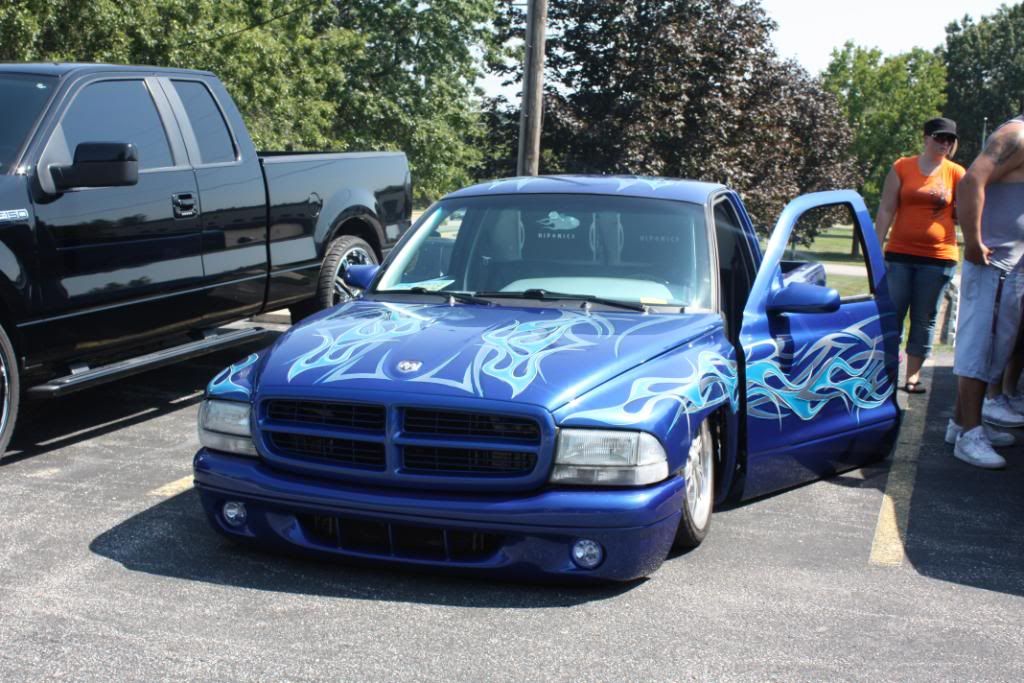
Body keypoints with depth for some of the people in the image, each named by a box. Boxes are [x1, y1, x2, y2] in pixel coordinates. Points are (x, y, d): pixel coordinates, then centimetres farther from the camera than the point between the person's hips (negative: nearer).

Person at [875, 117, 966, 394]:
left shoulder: (956, 173, 5)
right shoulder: (902, 168, 4)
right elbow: (886, 211, 3)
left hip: (939, 257, 0)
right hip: (900, 254, 0)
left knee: (925, 319, 5)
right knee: (891, 314, 0)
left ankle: (913, 376, 13)